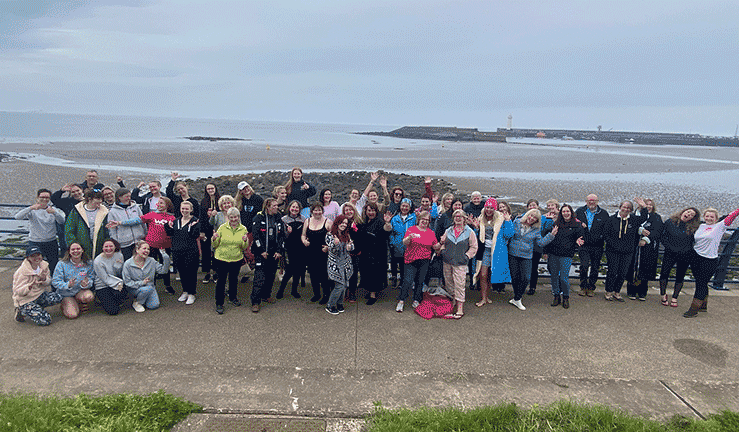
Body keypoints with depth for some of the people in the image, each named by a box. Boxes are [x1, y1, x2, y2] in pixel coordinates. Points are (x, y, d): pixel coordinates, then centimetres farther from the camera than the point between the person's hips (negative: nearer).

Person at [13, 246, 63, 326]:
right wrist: (30, 286, -41)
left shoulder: (44, 265, -2)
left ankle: (36, 308, 2)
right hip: (25, 300, -6)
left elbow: (49, 283, 5)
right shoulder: (22, 272, -19)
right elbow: (18, 291, -21)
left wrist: (44, 279, -20)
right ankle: (22, 312, 6)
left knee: (58, 298, -23)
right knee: (45, 320, -20)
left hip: (40, 295, 6)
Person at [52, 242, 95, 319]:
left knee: (89, 296, -35)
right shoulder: (62, 264, -10)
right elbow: (55, 281, -11)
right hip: (66, 293, -1)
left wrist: (86, 284, -24)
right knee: (72, 315, -22)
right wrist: (67, 285, -31)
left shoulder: (88, 263, -4)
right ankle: (64, 305, 16)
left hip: (81, 290, 2)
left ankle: (78, 304, 4)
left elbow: (91, 279, 0)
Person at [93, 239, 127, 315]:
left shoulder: (119, 255, -2)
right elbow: (105, 279, -14)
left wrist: (117, 265, -17)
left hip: (117, 284, 3)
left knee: (120, 294, -36)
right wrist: (117, 284, -27)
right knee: (113, 311, -18)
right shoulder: (97, 262, -14)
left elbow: (119, 274, 3)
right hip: (102, 287, -3)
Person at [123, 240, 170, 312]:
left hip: (149, 286, 4)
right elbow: (127, 282, -11)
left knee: (154, 305, -16)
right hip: (135, 288, -3)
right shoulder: (128, 264, -11)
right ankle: (136, 303, -6)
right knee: (147, 289, -35)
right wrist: (141, 283, -23)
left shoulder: (151, 261, -3)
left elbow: (163, 270, -6)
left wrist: (166, 257, -18)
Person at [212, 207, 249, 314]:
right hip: (222, 258, -2)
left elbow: (244, 248, 4)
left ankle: (233, 298, 39)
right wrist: (214, 239, -19)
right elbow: (215, 245, 2)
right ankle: (219, 304, 9)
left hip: (237, 259, 2)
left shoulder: (243, 229, 2)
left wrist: (245, 241, -17)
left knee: (234, 279, 18)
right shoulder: (222, 228, -4)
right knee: (221, 280, -1)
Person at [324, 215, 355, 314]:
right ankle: (330, 306, 5)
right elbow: (332, 250, -14)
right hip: (335, 264, -5)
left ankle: (339, 303, 24)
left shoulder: (346, 235, 8)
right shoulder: (330, 235, -7)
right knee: (340, 285, -10)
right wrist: (336, 244, -35)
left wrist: (350, 247, -12)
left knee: (344, 285, 6)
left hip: (346, 263, 6)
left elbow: (352, 246, 12)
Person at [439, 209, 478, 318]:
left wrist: (466, 256, -6)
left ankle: (460, 309, -2)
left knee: (459, 285, -6)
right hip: (447, 262, 4)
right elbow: (442, 242, 21)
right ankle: (452, 301, 30)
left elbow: (474, 247, 3)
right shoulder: (448, 231, 10)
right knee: (448, 283, 11)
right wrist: (443, 250, 5)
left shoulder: (469, 232, 0)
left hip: (460, 264, -4)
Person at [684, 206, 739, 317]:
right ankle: (703, 306, 26)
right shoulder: (700, 226, 11)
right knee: (699, 283, 12)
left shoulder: (719, 227, -1)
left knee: (701, 284, -4)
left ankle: (694, 309, -2)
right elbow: (693, 240, 22)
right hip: (695, 258, 5)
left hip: (709, 261, -5)